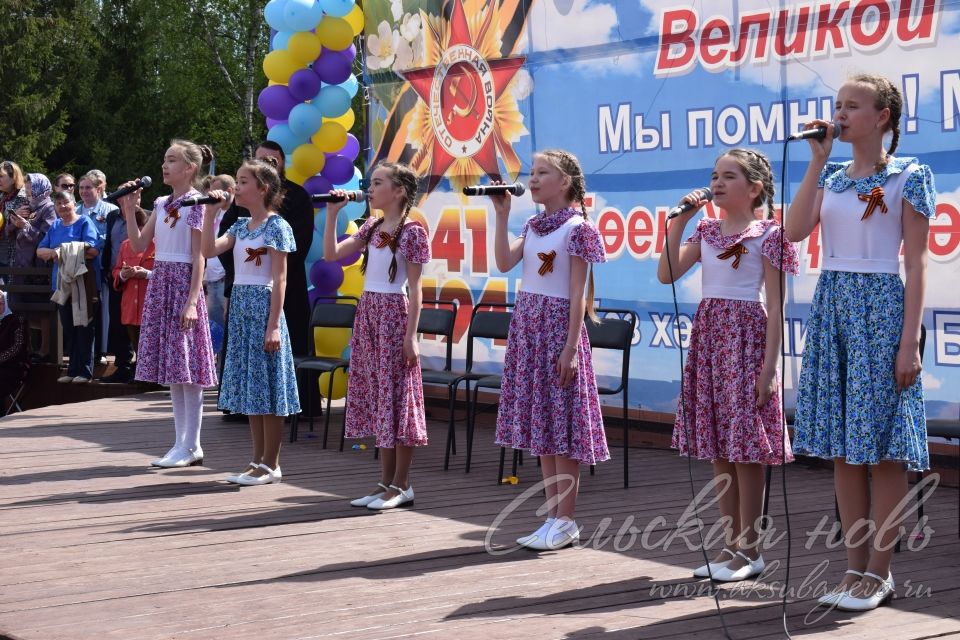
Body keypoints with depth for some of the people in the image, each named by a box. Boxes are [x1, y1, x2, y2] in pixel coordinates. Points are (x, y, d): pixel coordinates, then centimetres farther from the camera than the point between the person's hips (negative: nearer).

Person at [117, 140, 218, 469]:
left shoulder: (195, 204, -8)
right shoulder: (162, 204, 14)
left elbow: (199, 258, -12)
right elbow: (138, 244, 14)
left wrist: (192, 301, -18)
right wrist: (128, 211, 5)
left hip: (183, 284, -8)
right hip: (160, 283, 8)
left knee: (186, 368, -5)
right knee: (171, 369, 9)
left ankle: (190, 446, 0)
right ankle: (182, 443, 15)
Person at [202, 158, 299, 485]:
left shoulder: (276, 226, -9)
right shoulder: (241, 226, 13)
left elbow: (279, 279, -13)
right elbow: (209, 250, 2)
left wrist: (274, 324, -17)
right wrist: (211, 212, 0)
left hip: (263, 306, -8)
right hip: (240, 305, 8)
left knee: (266, 386, -3)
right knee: (249, 388, 10)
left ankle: (271, 464, 3)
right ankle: (258, 459, 18)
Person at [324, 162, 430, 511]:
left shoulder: (412, 231, -9)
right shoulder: (371, 228, 11)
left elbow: (415, 288, -11)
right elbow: (332, 253, 10)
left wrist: (411, 335, -15)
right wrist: (332, 214, 4)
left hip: (393, 313, -8)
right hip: (367, 311, 8)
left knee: (396, 394, -4)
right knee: (375, 394, 9)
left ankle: (401, 485, 3)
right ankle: (386, 481, 15)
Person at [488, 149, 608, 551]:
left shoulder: (577, 228, -9)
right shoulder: (533, 226, 13)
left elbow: (577, 293, -13)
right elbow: (504, 263, 1)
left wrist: (570, 347, -17)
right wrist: (502, 216, -1)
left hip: (558, 325, -8)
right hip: (527, 324, 8)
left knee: (561, 427, -4)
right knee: (540, 426, 9)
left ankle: (565, 522, 2)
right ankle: (553, 516, 15)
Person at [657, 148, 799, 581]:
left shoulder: (767, 234, -5)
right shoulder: (706, 231, 12)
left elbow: (775, 306, -9)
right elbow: (667, 274, 5)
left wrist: (769, 366, -14)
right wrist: (678, 222, 0)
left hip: (746, 335, -6)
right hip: (709, 333, 6)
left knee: (746, 451, -3)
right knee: (718, 451, 8)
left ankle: (750, 550, 5)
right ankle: (731, 546, 17)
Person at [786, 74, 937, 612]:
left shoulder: (909, 176, -3)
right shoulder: (832, 176, 12)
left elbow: (916, 262, -7)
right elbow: (796, 231, -4)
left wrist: (910, 341, -13)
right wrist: (818, 161, -4)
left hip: (881, 306, -6)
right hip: (832, 305, 6)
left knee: (881, 445, -3)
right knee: (843, 446, 6)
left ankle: (879, 572, 4)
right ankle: (857, 567, 13)